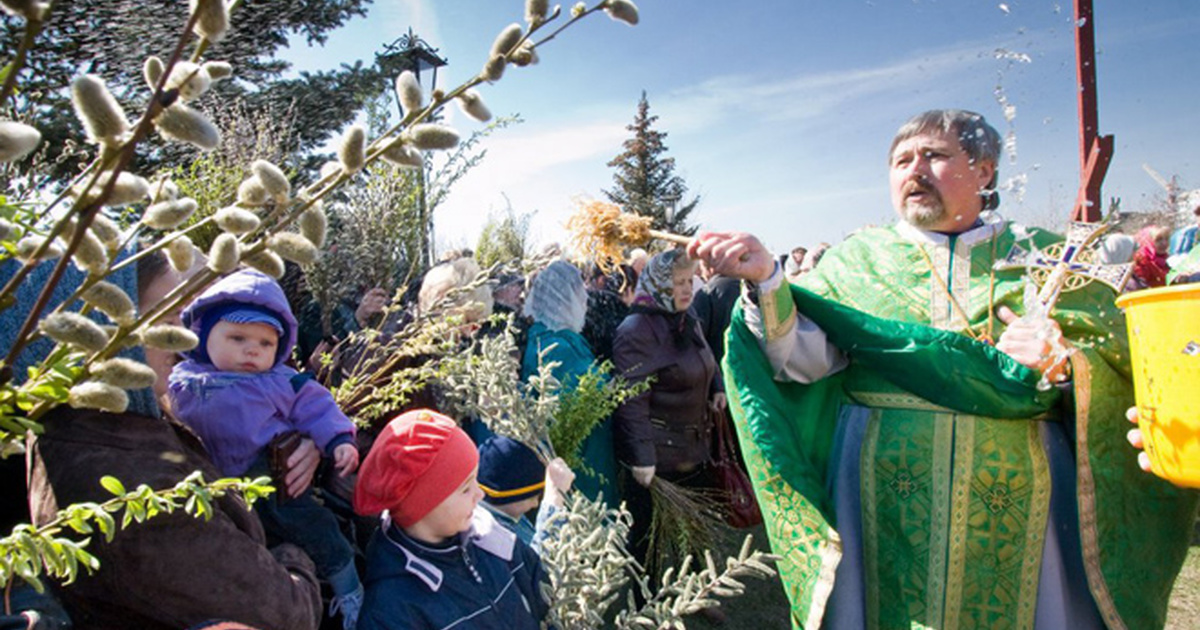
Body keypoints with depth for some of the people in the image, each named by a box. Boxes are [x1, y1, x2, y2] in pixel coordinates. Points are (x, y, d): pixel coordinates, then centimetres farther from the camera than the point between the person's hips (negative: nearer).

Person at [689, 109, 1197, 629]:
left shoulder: (1043, 257, 10)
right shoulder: (856, 259, 8)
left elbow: (1122, 361, 2)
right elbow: (805, 360, -7)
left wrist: (1068, 362, -18)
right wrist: (766, 281, -23)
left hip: (1018, 502, 1)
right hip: (881, 503, 0)